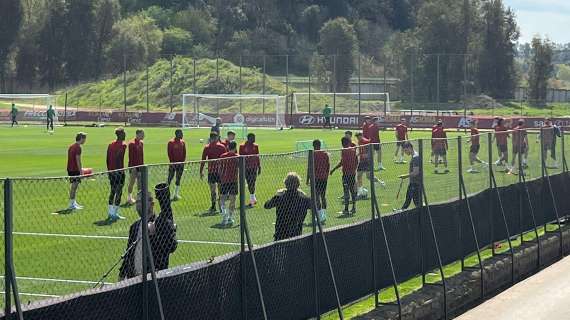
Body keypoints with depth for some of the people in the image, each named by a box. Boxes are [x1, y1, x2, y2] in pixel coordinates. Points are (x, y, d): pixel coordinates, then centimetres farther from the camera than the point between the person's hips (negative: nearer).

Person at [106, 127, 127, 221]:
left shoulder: (111, 144, 10)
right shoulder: (122, 145, -11)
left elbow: (108, 159, 12)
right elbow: (118, 158, -21)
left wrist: (109, 170, 17)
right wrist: (121, 170, -18)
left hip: (111, 171, 7)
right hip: (119, 171, -7)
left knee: (112, 191, 16)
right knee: (118, 192, -2)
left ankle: (111, 212, 19)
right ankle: (115, 213, -3)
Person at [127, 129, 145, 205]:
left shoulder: (141, 143, 11)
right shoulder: (132, 143, -14)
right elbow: (131, 156, -17)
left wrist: (142, 164, 15)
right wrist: (132, 166, -20)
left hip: (140, 166, 8)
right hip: (134, 166, -8)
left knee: (140, 182, 11)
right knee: (132, 182, -1)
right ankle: (129, 198, 7)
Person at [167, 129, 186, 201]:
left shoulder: (182, 142, 7)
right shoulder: (171, 142, -9)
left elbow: (184, 153, 11)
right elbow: (169, 153, -9)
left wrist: (183, 161, 0)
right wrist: (172, 162, -13)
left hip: (180, 163, 5)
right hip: (173, 163, -5)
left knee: (178, 179, 9)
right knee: (170, 178, -2)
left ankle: (176, 194, 16)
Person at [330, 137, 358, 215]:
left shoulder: (344, 151, -12)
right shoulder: (353, 150, 8)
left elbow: (342, 162, -18)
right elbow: (357, 162, 12)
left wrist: (333, 169, -11)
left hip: (346, 173, -6)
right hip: (353, 173, 6)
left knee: (346, 191, -3)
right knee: (353, 190, 13)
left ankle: (346, 209, -3)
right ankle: (354, 208, 16)